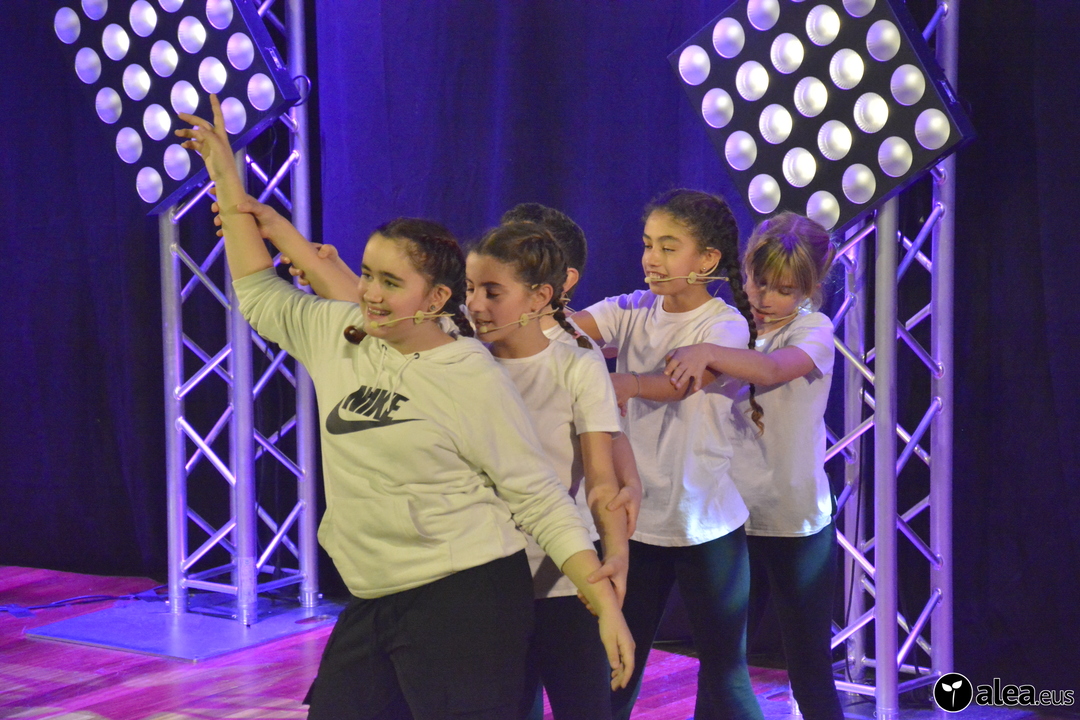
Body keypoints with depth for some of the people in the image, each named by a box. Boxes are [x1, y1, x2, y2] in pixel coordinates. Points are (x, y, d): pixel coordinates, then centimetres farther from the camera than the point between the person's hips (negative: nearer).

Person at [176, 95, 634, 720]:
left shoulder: (473, 381, -10)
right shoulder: (339, 334, 7)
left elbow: (542, 501, -7)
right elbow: (260, 294, 24)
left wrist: (607, 609, -11)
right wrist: (228, 183, 21)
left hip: (465, 601, -7)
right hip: (372, 605, 7)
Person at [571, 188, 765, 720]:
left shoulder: (726, 325, -10)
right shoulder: (633, 312, 4)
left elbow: (680, 381, -29)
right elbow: (575, 326, -15)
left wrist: (625, 384, -48)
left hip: (705, 522, -4)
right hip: (634, 516, 4)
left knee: (724, 671, 5)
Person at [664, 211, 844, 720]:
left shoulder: (813, 329, -9)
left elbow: (771, 369, -30)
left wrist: (706, 352, -45)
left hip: (795, 524, -4)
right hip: (732, 518, 4)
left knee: (809, 668, 1)